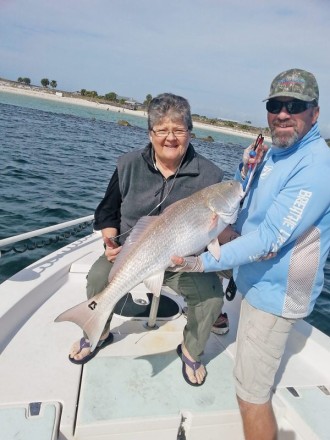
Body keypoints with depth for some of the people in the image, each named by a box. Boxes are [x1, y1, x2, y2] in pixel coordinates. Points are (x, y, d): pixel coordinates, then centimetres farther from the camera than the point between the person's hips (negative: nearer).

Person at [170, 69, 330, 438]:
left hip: (275, 293, -9)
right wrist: (243, 175, -7)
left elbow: (268, 242, -28)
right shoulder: (273, 153, 6)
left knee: (251, 393, 4)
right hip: (254, 281, 9)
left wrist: (204, 262, -25)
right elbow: (240, 219, 10)